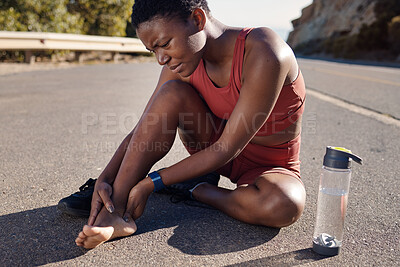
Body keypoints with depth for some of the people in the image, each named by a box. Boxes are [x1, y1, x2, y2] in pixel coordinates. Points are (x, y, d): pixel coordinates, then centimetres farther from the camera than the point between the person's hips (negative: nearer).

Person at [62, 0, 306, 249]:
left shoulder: (263, 54, -30)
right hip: (217, 150, 4)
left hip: (271, 166, -3)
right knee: (171, 93, -22)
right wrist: (104, 180, -23)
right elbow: (143, 131, -9)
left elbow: (228, 148, -30)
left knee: (285, 205, -39)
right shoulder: (182, 63, -11)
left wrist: (151, 183, -28)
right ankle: (113, 211, -22)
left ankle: (198, 190, -10)